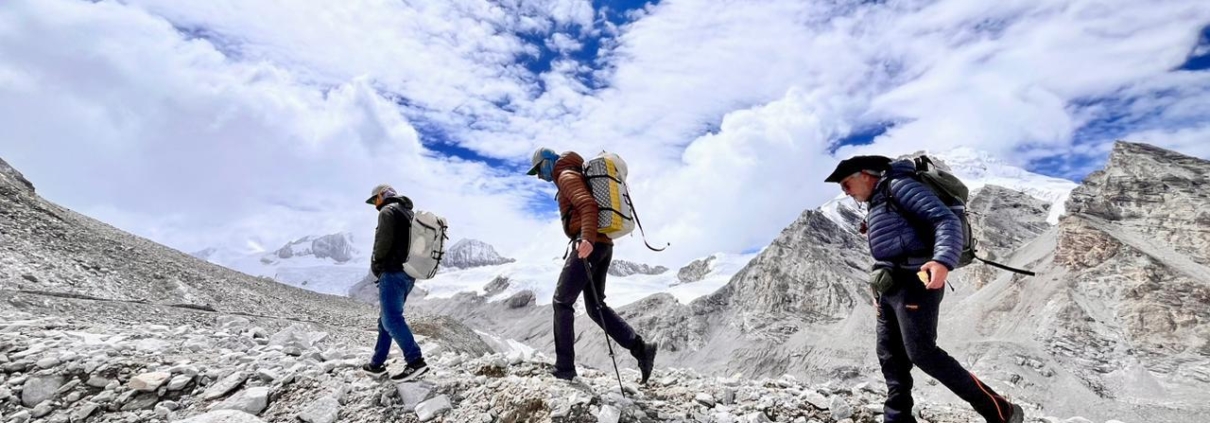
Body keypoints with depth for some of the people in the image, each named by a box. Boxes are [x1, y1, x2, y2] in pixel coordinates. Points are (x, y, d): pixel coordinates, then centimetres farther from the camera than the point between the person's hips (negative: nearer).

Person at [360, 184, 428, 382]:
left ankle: (415, 361, -18)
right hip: (408, 275, 10)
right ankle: (377, 363, 19)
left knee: (392, 319, -12)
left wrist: (375, 265, 0)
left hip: (393, 272, -10)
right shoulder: (409, 213, 22)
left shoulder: (388, 211, -6)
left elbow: (383, 242, -17)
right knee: (387, 318, 14)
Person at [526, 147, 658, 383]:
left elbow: (588, 205, -20)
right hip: (603, 244, 10)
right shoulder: (577, 175, 27)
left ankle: (564, 368, 2)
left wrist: (588, 238, -33)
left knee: (562, 302, -2)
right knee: (595, 307, 10)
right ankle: (640, 348, 0)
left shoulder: (566, 176, -3)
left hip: (590, 245, -10)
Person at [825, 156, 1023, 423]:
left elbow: (947, 220, -16)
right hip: (892, 287, 10)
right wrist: (880, 291, 24)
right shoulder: (876, 204, 24)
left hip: (914, 281, -10)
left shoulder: (899, 185, -5)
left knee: (922, 353, -13)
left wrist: (943, 260, -33)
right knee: (891, 356, 7)